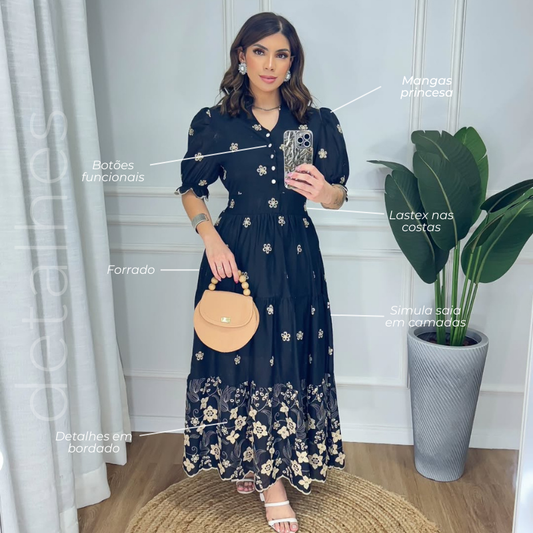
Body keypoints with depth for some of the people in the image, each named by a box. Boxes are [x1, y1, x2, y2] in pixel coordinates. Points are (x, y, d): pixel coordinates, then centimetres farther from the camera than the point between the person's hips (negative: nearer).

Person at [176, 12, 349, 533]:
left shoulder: (318, 122, 0)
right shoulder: (214, 122, -1)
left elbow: (338, 196, 3)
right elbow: (191, 188, 7)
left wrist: (321, 190, -21)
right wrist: (211, 238, -9)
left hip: (295, 258, 1)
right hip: (235, 255, 0)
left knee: (289, 362, 5)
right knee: (241, 358, 6)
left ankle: (272, 474, 27)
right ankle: (251, 462, 32)